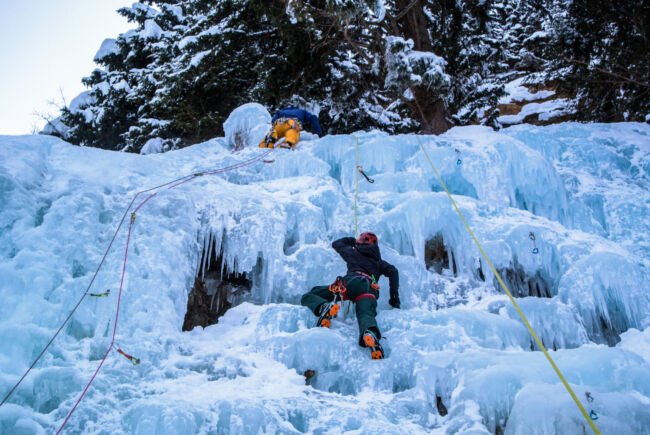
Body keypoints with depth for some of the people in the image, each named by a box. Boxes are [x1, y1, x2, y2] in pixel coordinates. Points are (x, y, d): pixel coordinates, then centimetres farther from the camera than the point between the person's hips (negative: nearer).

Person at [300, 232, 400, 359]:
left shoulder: (353, 252, 36)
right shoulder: (379, 262, 38)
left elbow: (336, 243, 55)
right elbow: (393, 271, 20)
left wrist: (351, 240, 71)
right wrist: (394, 297, 19)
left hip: (350, 281, -1)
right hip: (370, 289, 1)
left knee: (308, 296, 1)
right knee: (366, 315, -27)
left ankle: (324, 307, -33)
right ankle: (370, 334, -63)